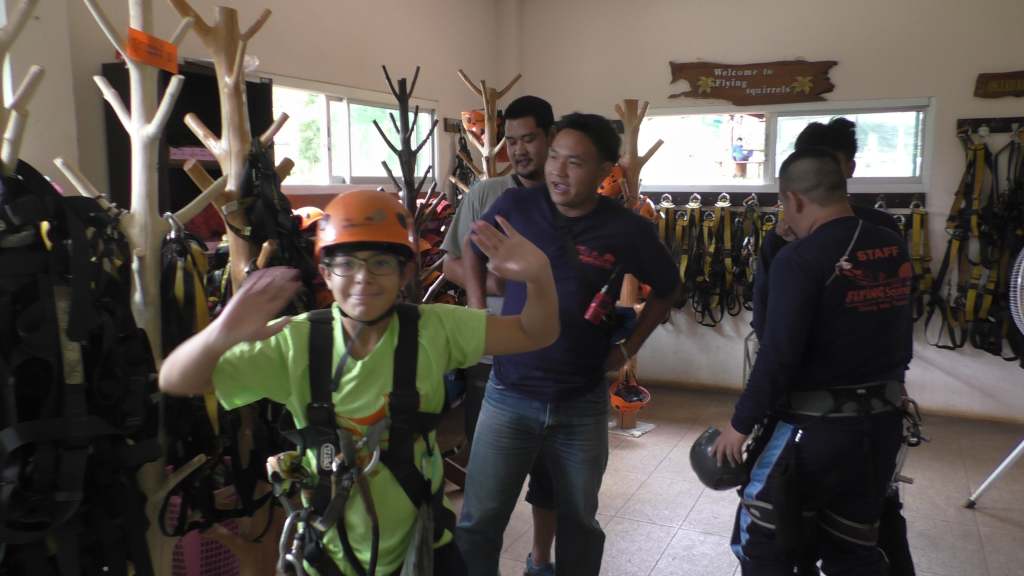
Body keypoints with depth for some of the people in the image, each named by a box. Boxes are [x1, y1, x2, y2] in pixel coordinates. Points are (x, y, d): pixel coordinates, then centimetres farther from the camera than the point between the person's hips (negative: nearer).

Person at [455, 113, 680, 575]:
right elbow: (473, 251, 12)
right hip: (509, 395, 0)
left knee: (579, 522, 20)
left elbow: (667, 289, 8)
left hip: (583, 403, 0)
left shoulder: (629, 231, -10)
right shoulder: (516, 205, -8)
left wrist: (628, 348, 3)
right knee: (478, 520, 8)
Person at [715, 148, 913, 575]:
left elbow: (778, 355, -22)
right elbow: (900, 337, 13)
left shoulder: (800, 259, -19)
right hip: (882, 423, 7)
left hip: (814, 427, -7)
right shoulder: (895, 249, 3)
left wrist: (740, 424, -12)